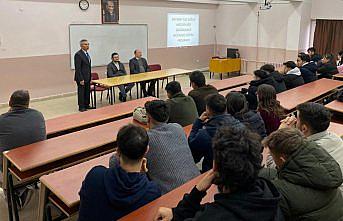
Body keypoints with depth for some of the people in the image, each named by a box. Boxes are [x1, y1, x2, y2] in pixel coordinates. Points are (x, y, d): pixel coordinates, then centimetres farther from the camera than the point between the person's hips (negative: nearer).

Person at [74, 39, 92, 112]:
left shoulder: (87, 54, 12)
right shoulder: (78, 54, -16)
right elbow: (78, 68, -18)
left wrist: (90, 76, 14)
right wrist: (81, 79, -20)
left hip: (87, 77, 8)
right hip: (81, 78, -8)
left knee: (87, 92, 14)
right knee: (81, 92, 3)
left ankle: (86, 105, 26)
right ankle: (81, 107, 12)